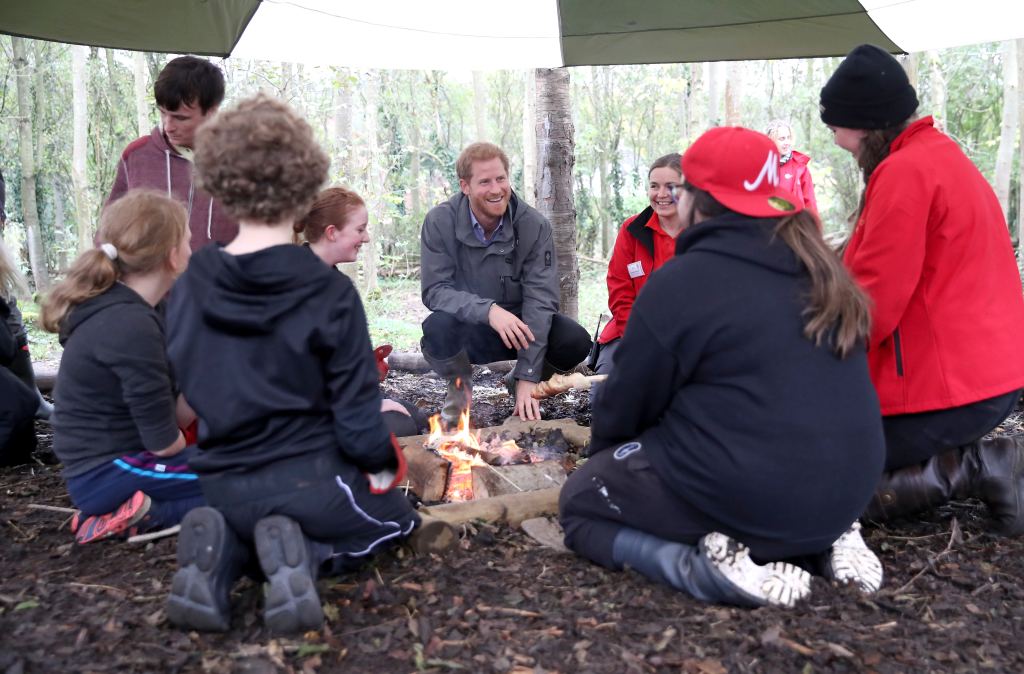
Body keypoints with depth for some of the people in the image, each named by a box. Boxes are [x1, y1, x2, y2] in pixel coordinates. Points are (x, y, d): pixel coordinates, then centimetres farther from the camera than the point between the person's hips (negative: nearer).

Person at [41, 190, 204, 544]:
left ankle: (124, 509, 5)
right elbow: (163, 441, -19)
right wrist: (197, 462, 0)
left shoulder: (115, 308, 7)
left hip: (99, 464, 9)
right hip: (108, 473, -9)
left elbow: (173, 415, 7)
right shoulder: (132, 326, -22)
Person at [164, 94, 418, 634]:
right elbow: (357, 418, -15)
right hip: (311, 479, -4)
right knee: (396, 518, 27)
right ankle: (303, 555, -5)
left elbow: (181, 394, 6)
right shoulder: (330, 293, -18)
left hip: (223, 485, 5)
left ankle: (222, 550, 2)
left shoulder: (186, 290, -5)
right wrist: (384, 465, 6)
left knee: (248, 522, 40)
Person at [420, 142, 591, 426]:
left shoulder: (535, 225, -13)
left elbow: (540, 298, -17)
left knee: (576, 341, -25)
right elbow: (434, 290, -18)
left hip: (518, 324, 2)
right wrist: (487, 310, -37)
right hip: (467, 329, -1)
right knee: (437, 326, -35)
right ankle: (459, 387, 1)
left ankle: (519, 382, 9)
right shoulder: (439, 222, -14)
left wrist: (528, 377, -24)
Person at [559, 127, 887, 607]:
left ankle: (711, 567, -12)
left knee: (579, 503, 13)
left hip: (741, 494, -7)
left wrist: (602, 457, 19)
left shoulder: (681, 281, -12)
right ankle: (819, 544, 12)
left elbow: (629, 398, -2)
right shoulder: (819, 270, 8)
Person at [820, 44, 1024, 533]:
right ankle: (968, 459, 10)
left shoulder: (904, 172, -19)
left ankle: (976, 470, -7)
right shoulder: (939, 154, 13)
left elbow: (873, 304, -20)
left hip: (944, 386, -10)